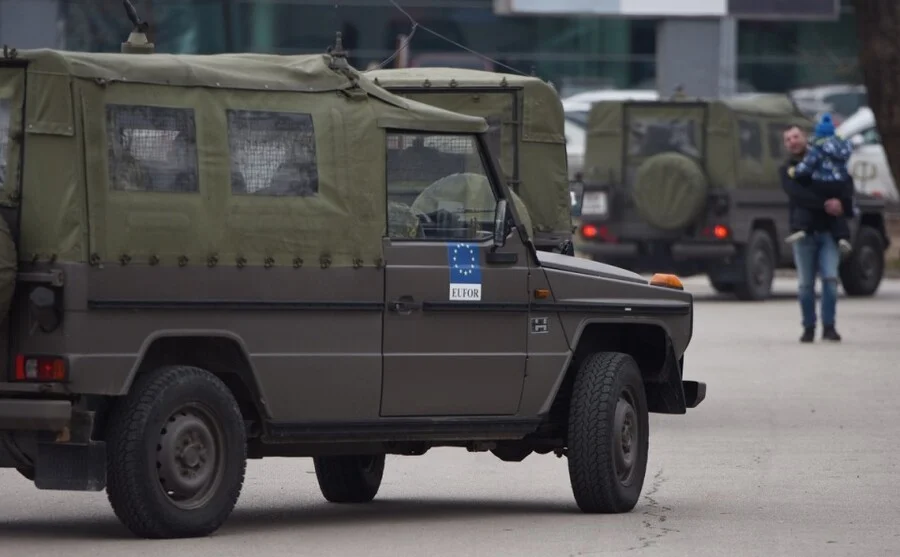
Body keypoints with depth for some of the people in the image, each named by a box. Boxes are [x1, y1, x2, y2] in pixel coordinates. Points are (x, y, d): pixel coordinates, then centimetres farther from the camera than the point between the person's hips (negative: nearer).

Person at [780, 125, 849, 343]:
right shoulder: (787, 170, 7)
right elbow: (797, 194, -11)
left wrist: (840, 202, -10)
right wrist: (825, 204, -23)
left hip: (827, 229, 0)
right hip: (804, 231, 0)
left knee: (830, 278, -10)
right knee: (806, 283, 1)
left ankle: (829, 327, -5)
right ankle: (809, 328, 9)